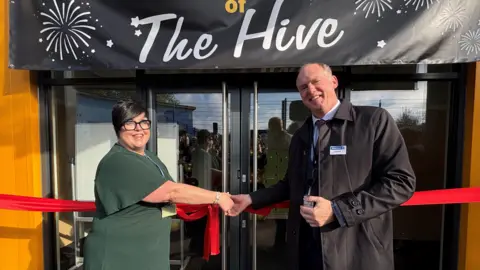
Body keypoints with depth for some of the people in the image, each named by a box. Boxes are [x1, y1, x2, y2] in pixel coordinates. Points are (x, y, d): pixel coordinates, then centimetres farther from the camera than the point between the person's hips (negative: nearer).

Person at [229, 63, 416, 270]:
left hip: (357, 251, -5)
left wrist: (337, 210, -19)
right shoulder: (300, 136, 10)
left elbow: (401, 181, -13)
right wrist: (251, 199, 8)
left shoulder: (374, 120, -8)